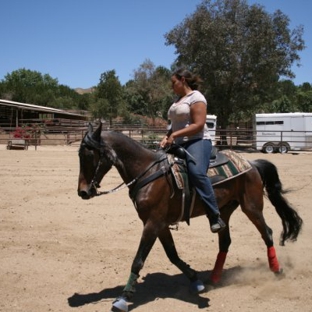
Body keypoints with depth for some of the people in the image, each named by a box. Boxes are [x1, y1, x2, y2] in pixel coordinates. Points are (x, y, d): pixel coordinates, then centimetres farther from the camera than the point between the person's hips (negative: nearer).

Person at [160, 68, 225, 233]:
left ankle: (215, 216, -32)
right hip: (180, 144, 10)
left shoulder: (196, 97, -6)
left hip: (197, 142, -10)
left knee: (197, 172, -33)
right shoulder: (179, 100, 20)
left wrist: (175, 135, -21)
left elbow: (198, 125, -17)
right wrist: (167, 137, 4)